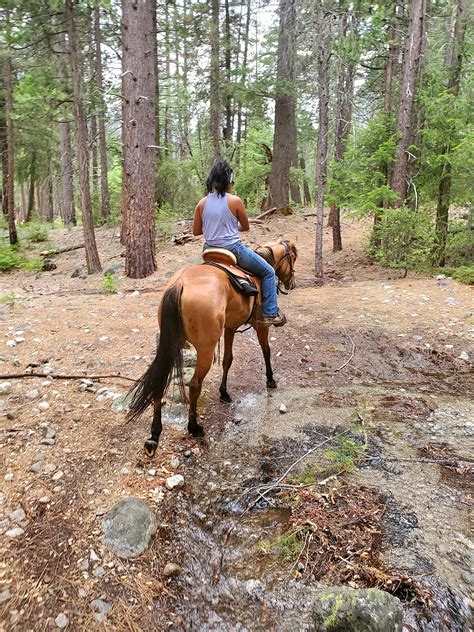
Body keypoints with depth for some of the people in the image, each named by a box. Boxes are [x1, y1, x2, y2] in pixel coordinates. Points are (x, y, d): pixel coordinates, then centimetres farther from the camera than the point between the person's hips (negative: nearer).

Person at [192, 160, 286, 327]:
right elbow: (246, 226, 0)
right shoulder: (235, 201, -12)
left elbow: (196, 231, 6)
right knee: (268, 272, 11)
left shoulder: (202, 203, 0)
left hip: (210, 251, 6)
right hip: (233, 249, -5)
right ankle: (270, 314, 9)